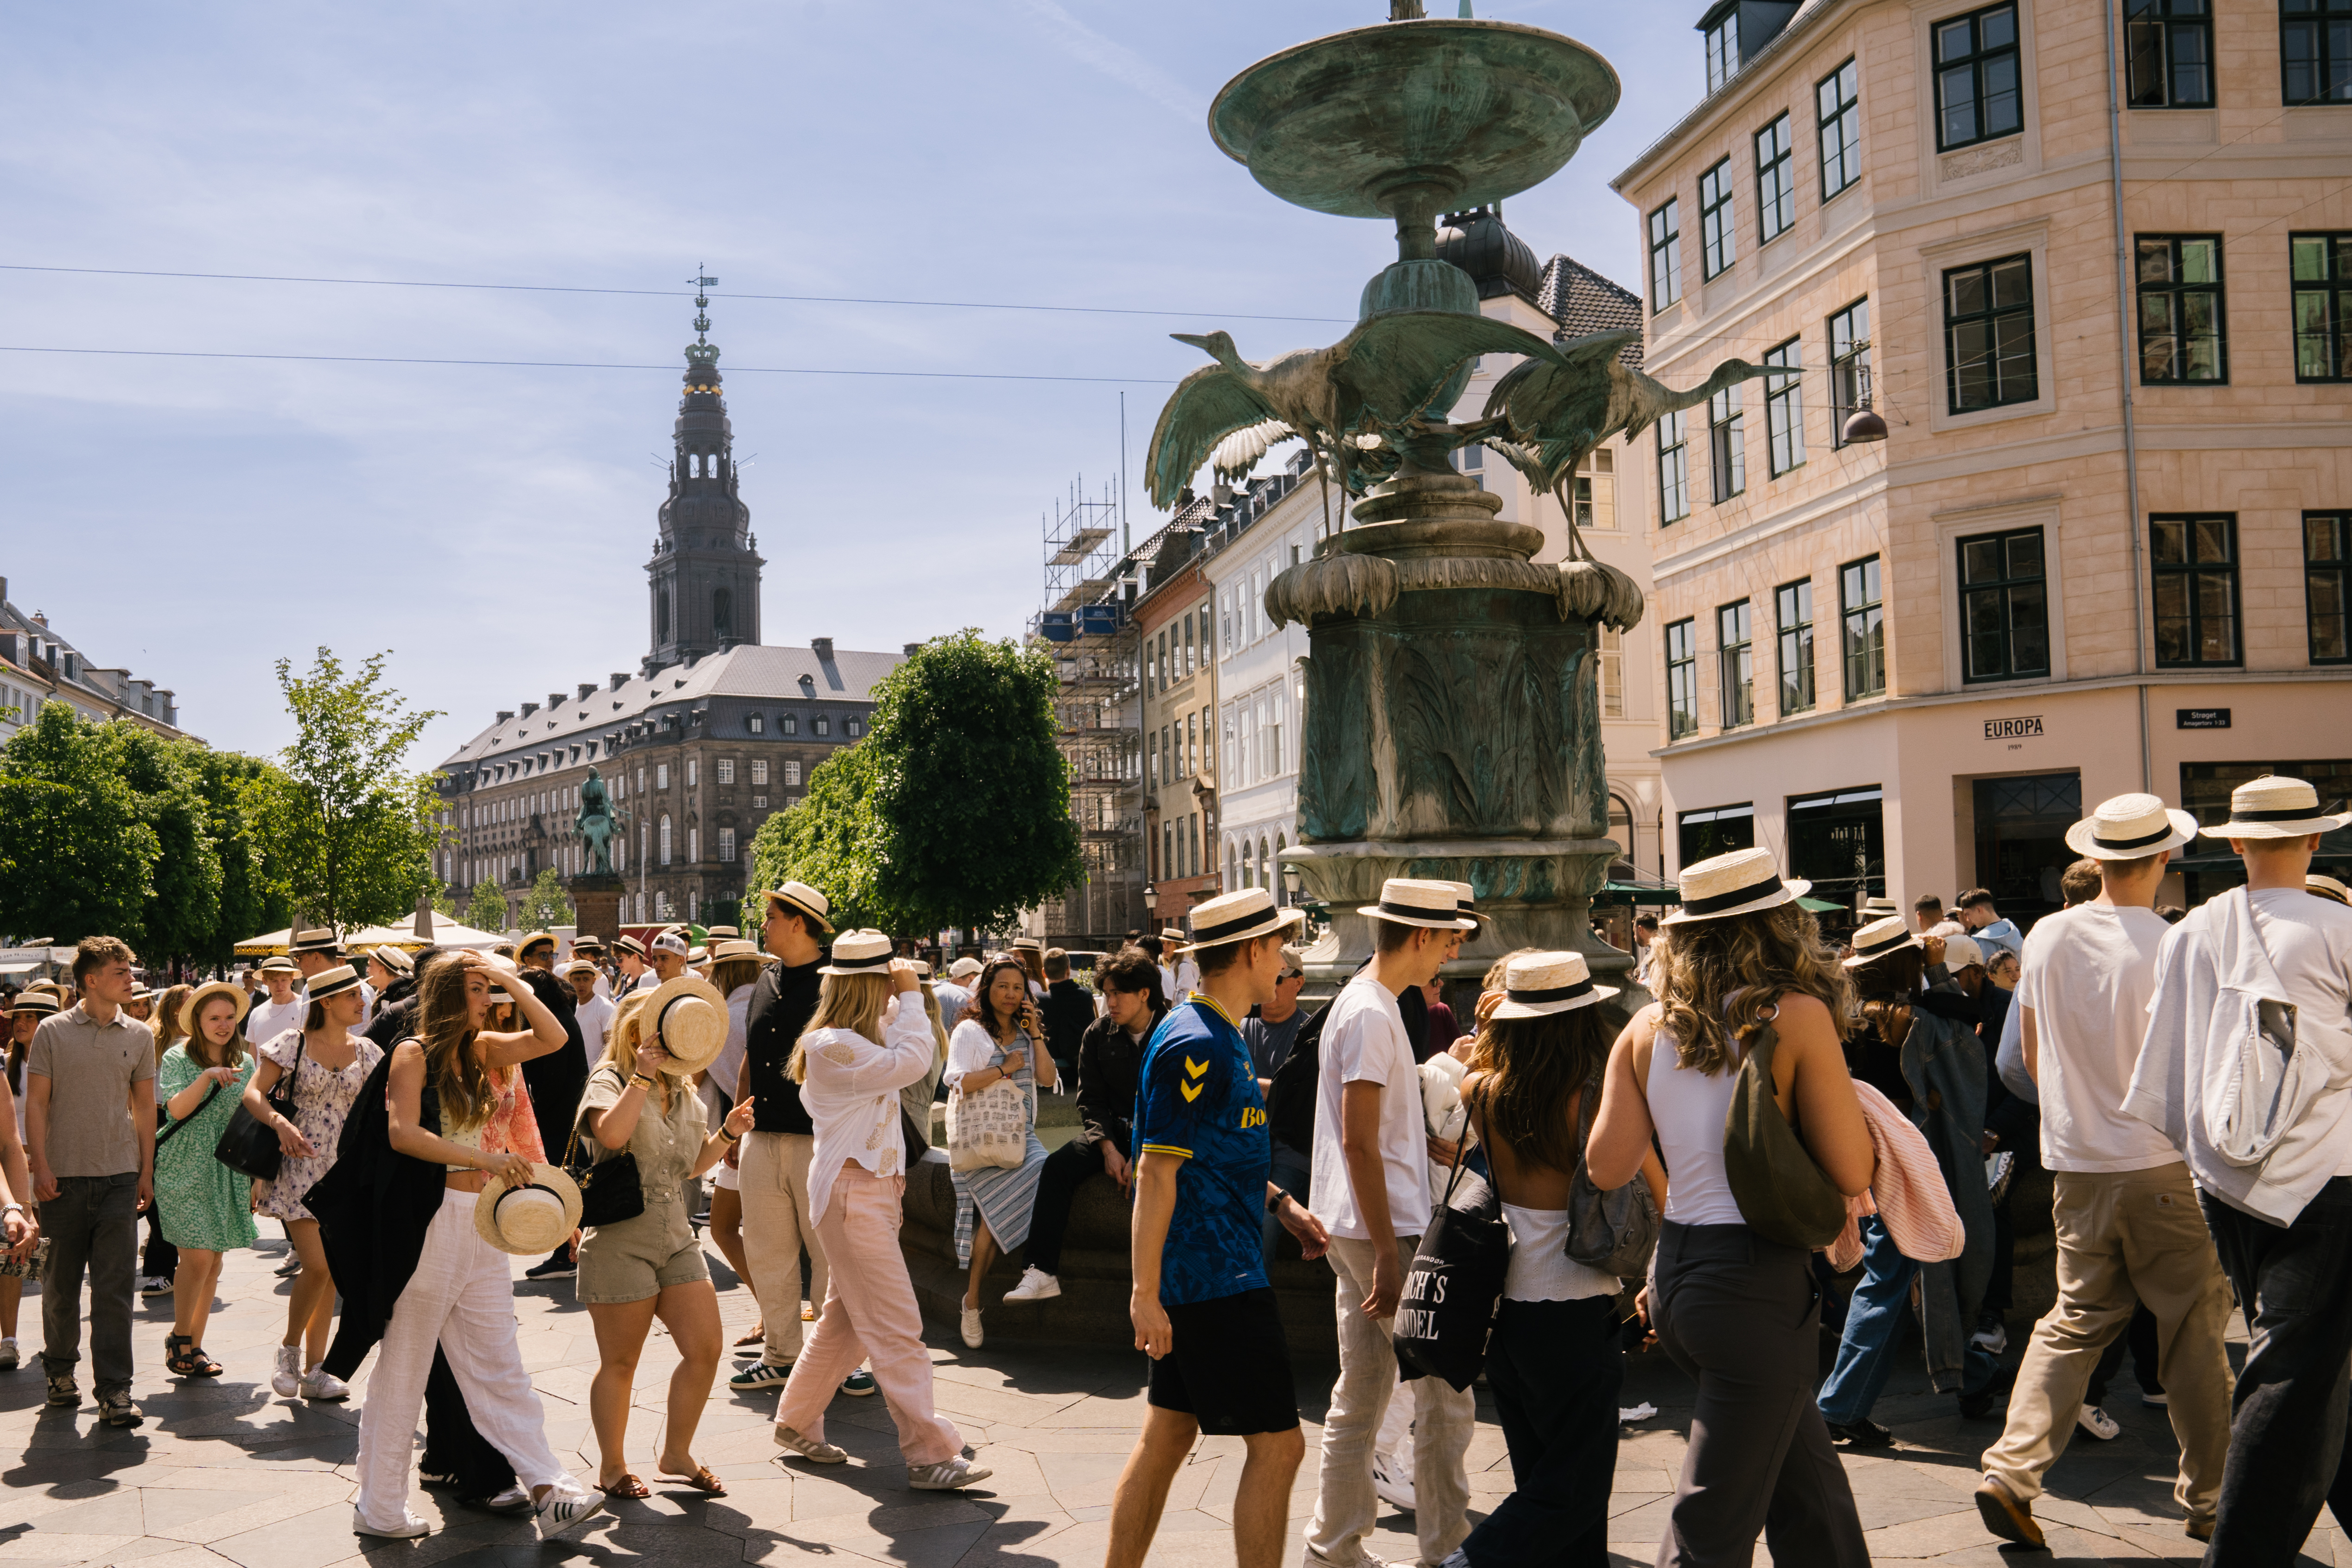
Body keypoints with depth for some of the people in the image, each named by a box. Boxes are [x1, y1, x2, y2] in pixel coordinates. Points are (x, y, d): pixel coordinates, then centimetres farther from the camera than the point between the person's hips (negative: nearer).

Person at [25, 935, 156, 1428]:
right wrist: (40, 1165, -8)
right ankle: (61, 1372, 29)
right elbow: (36, 1103, 0)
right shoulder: (53, 1032, 1)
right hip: (65, 1177, -1)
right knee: (62, 1283, 9)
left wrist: (146, 1171, 8)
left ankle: (114, 1391, -2)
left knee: (115, 1285, -4)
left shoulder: (138, 1036, 7)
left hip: (119, 1177, 1)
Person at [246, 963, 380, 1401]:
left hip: (345, 1169, 4)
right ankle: (289, 1348, 12)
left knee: (331, 1273, 7)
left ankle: (314, 1369, 16)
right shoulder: (295, 1044, -4)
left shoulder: (366, 1050, 7)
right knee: (317, 1266, -13)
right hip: (301, 1166, -4)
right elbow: (253, 1093, -10)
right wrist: (280, 1122, -27)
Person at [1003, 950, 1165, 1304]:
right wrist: (1108, 1147, -12)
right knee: (1058, 1165, -22)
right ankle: (1041, 1273, -23)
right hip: (1113, 1130, 4)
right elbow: (1091, 1099, 6)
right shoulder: (1097, 1035, 5)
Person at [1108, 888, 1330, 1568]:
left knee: (1166, 1436, 14)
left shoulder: (1220, 1037, 15)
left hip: (1211, 1274, 10)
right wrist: (1145, 1291, -21)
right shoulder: (1194, 1044, -18)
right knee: (1277, 1446, -3)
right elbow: (1155, 1174, -20)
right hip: (1215, 1279, -10)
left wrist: (1282, 1203, 13)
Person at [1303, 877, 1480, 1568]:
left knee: (1360, 1397, 14)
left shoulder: (1361, 1003, 15)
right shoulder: (1372, 1014, -16)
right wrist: (1389, 1255, -20)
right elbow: (1359, 1143, -20)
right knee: (1445, 1397, -2)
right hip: (1382, 1230, -10)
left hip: (1355, 1230, 10)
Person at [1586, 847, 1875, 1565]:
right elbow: (1851, 1174, -11)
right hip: (1757, 1284, -6)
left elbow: (1606, 1167, 1)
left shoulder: (1648, 1027, 3)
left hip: (1675, 1272, 6)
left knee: (1807, 1473, 23)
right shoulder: (1797, 1016, -11)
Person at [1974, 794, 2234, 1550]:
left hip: (2078, 1166, 4)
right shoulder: (2169, 945, -14)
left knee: (2073, 1322, 11)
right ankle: (2207, 1499, 20)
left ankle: (2011, 1472, 2)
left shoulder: (2046, 937, 1)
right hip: (2163, 1162, -4)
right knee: (2194, 1330, 10)